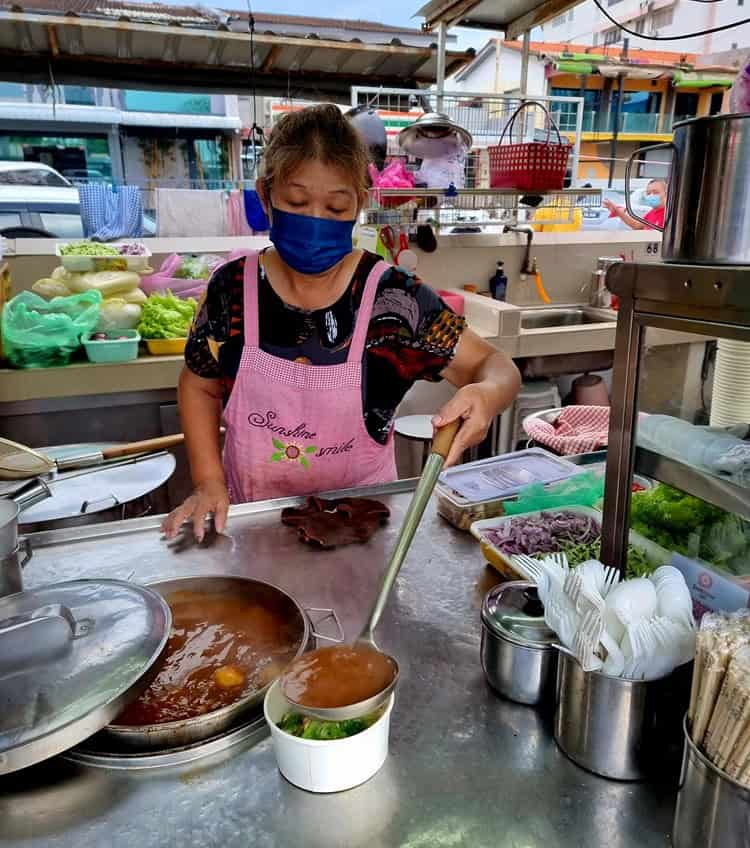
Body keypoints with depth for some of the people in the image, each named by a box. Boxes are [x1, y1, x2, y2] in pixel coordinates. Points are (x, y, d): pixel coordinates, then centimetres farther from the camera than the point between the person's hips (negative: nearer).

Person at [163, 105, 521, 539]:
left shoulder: (395, 298, -14)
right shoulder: (231, 288, -7)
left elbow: (497, 367, -9)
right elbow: (200, 387, 6)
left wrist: (486, 394, -32)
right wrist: (209, 481, -5)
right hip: (252, 516, 2)